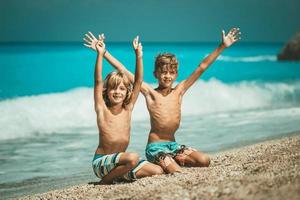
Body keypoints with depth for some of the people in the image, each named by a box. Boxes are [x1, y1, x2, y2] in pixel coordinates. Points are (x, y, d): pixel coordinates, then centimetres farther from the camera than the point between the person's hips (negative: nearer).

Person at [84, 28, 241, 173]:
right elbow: (123, 70, -7)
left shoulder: (178, 91, 7)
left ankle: (174, 160, 8)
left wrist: (222, 47, 5)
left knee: (204, 160, -15)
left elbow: (202, 67, 5)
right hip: (155, 147, -5)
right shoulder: (150, 93, -3)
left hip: (173, 144, 5)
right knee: (175, 172, -28)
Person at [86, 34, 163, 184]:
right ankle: (106, 180, -10)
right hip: (101, 162, -6)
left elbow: (138, 81, 4)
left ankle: (118, 175, 9)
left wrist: (138, 54, -1)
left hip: (118, 161, 6)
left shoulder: (127, 109, 6)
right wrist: (100, 54, -18)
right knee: (133, 158, -33)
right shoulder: (102, 110, -5)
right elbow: (98, 82, -14)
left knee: (157, 171, -4)